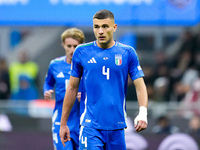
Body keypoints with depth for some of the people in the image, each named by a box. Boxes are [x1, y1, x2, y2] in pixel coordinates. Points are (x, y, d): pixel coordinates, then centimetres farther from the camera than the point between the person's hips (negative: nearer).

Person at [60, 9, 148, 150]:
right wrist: (63, 124, 10)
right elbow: (72, 88, 10)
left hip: (117, 127, 2)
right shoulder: (82, 52, 3)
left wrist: (143, 113, -17)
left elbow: (140, 85, 1)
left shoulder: (127, 53, 4)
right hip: (90, 126, -2)